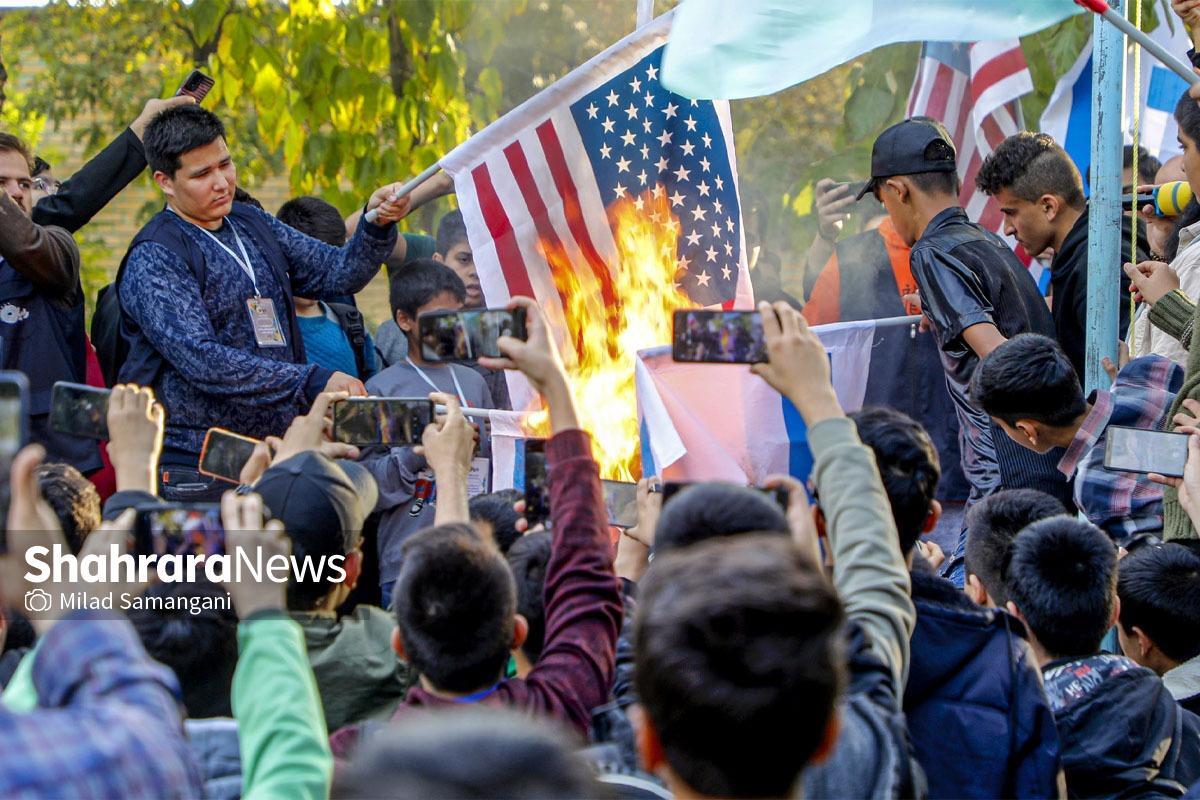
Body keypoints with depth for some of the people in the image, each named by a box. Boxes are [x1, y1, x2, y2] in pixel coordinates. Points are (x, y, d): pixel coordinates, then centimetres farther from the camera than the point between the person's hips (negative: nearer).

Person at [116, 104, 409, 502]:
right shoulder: (154, 258, -10)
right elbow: (201, 361, -21)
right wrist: (312, 382, -27)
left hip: (279, 451, 6)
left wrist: (377, 225, -9)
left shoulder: (252, 224, 14)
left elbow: (338, 273, 11)